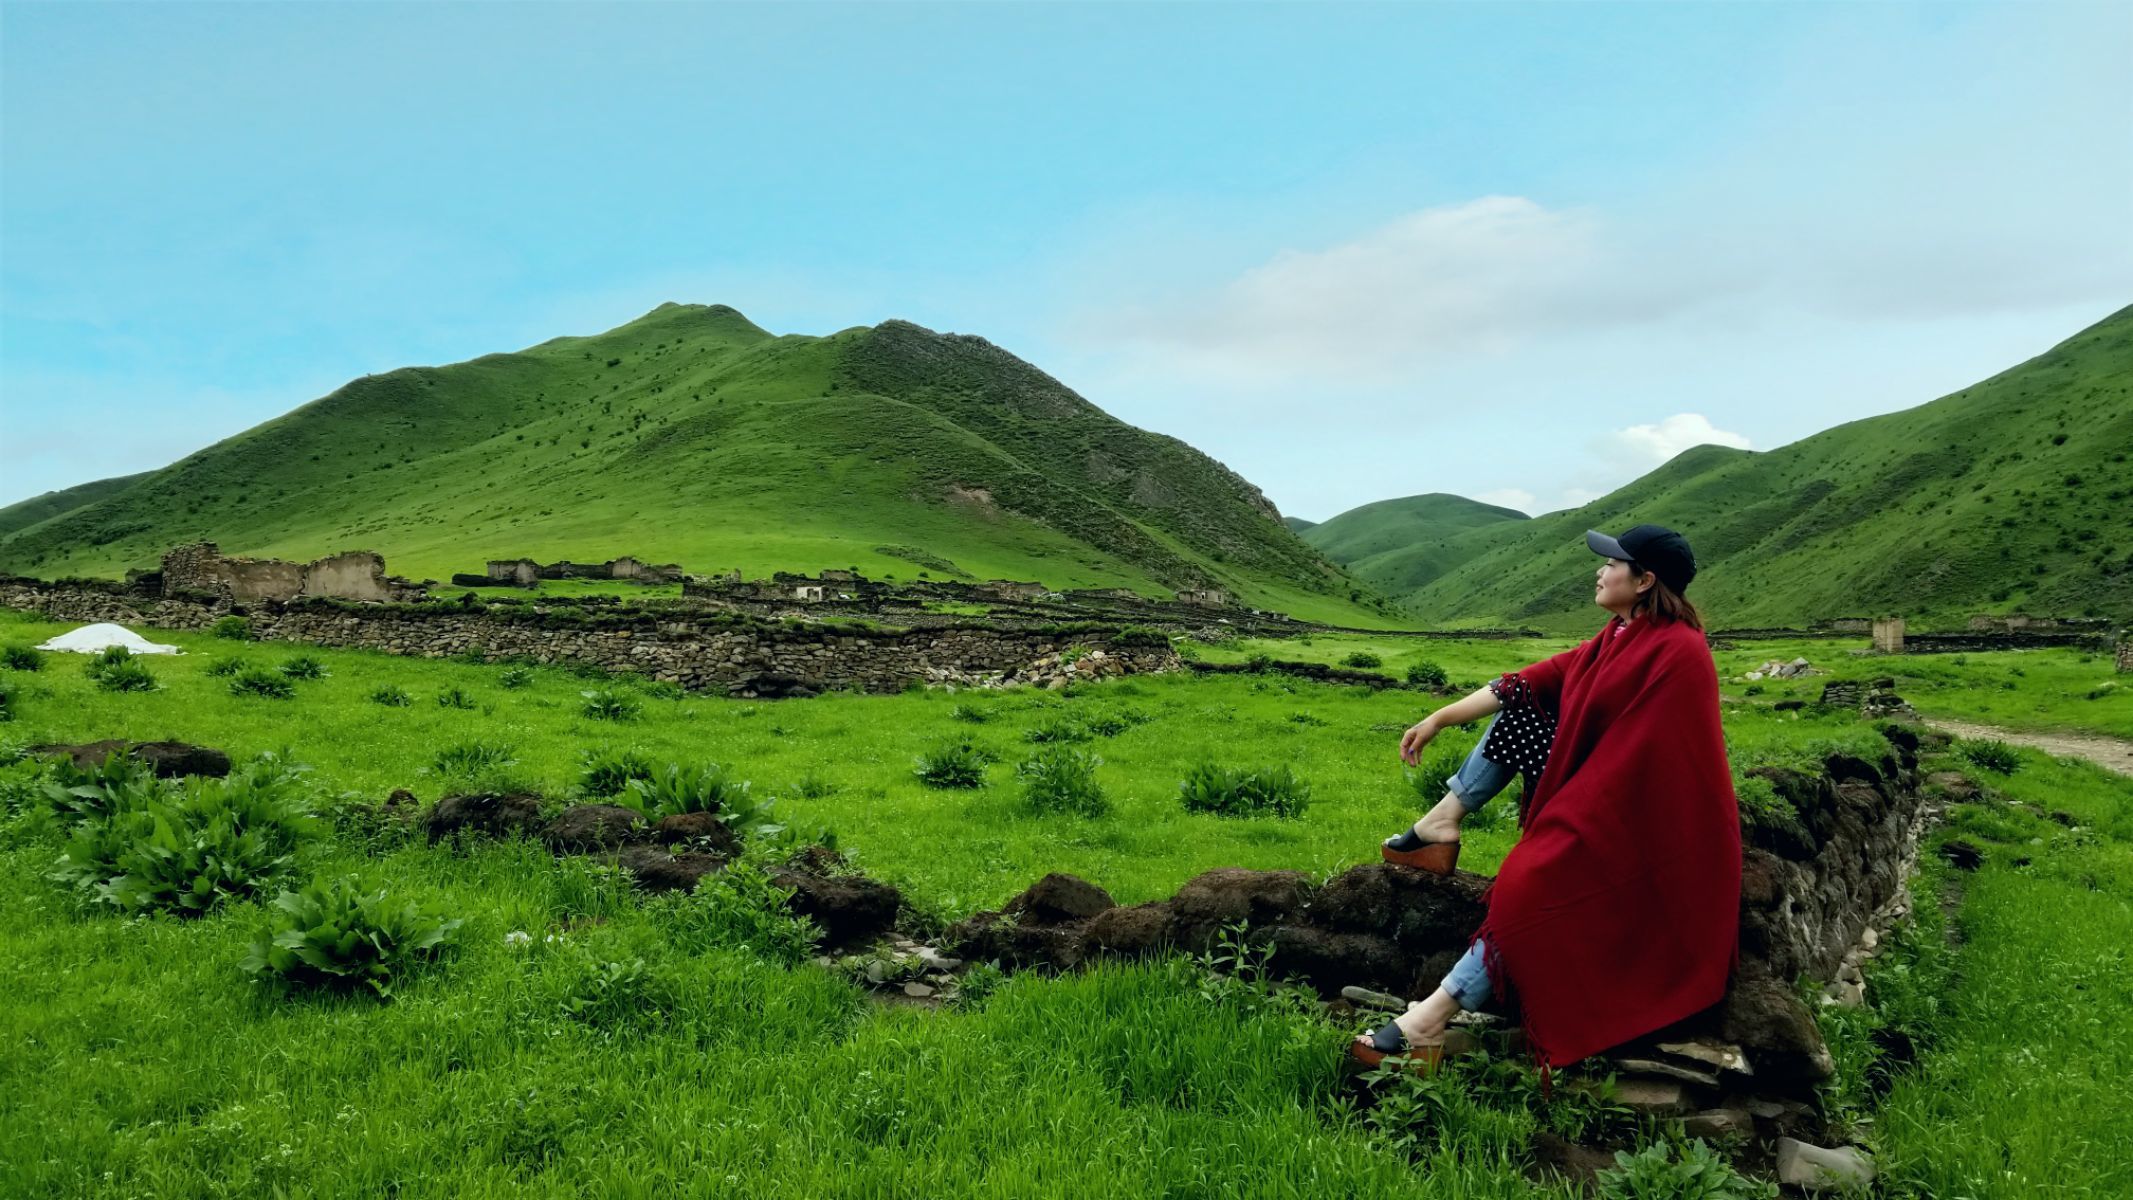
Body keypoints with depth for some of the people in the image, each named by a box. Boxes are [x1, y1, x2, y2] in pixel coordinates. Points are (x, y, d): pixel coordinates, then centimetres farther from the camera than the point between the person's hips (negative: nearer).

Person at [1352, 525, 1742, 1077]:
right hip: (1595, 790, 10)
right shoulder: (1620, 638, 7)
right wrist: (1439, 719, 4)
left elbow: (1647, 758, -25)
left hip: (1645, 820, -10)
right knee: (1519, 706, 4)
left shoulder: (1676, 652, -22)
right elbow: (1535, 681, 6)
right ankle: (1442, 823, -1)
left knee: (1530, 889, -26)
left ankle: (1431, 1023, -25)